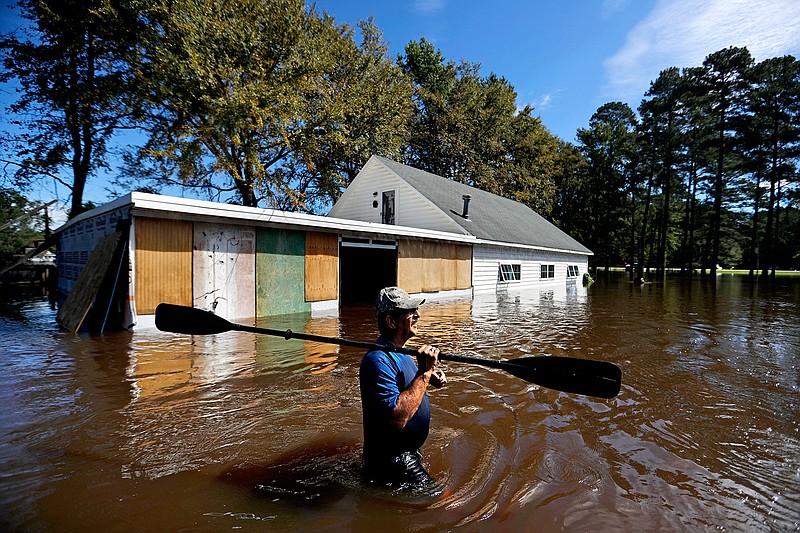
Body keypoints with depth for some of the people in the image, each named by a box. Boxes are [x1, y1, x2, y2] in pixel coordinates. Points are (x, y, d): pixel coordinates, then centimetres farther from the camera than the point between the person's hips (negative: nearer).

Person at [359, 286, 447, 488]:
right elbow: (398, 418, -35)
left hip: (408, 451, 10)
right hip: (391, 460, -10)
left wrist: (429, 376, -1)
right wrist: (424, 372, -33)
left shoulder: (399, 351, 4)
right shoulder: (378, 359, -28)